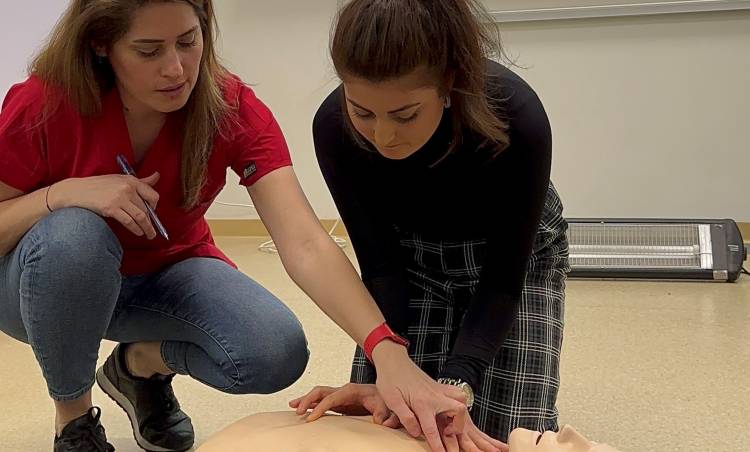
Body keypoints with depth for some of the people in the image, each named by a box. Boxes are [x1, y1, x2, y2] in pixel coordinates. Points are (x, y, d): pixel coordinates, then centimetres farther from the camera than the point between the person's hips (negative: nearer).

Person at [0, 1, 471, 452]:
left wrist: (388, 353, -50)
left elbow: (305, 244, -36)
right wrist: (62, 194, -36)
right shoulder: (44, 105, -27)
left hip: (167, 273, 1)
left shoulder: (233, 109, -24)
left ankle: (142, 362, 8)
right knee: (72, 235, -36)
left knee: (276, 352, -26)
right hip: (48, 287, -1)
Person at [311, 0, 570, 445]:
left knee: (509, 431, -10)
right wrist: (388, 371, -36)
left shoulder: (516, 119, -37)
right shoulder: (336, 127, -30)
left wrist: (457, 380, -42)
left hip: (516, 257, -1)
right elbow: (380, 263, -21)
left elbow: (503, 277, -28)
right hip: (411, 258, 2)